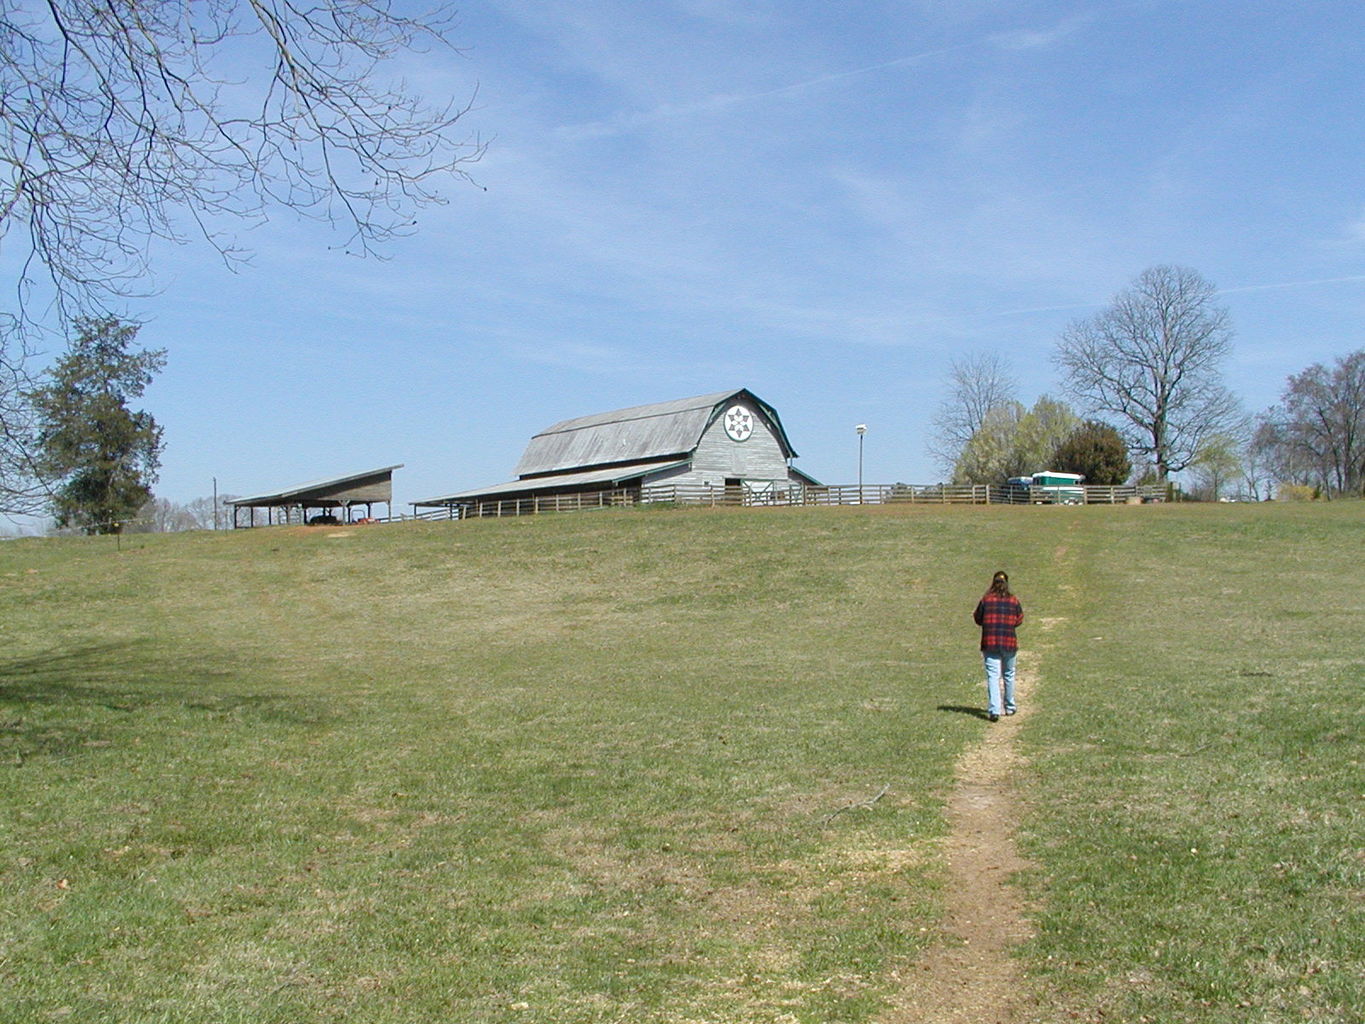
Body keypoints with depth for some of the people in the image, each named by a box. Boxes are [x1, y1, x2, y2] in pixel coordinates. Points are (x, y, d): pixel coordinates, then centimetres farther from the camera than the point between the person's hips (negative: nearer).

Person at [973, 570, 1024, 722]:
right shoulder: (1014, 601, -2)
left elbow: (977, 619, 4)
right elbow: (1019, 620, 7)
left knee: (992, 676, -3)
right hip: (1009, 642, 1)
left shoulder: (986, 600, -5)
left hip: (989, 643, -1)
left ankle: (994, 710, -14)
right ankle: (1010, 707, 29)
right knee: (1009, 675, 18)